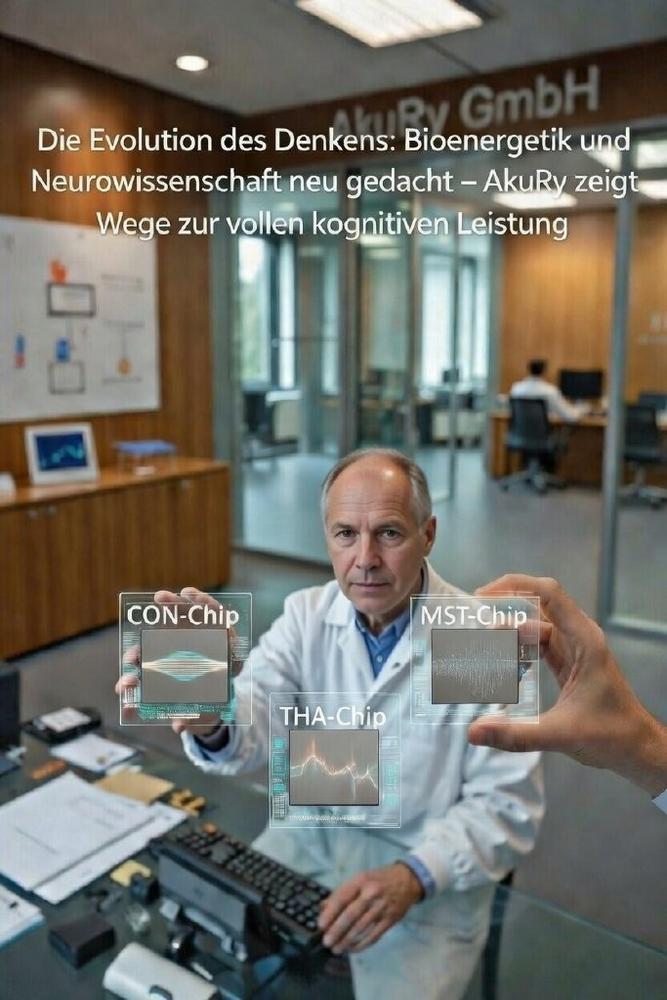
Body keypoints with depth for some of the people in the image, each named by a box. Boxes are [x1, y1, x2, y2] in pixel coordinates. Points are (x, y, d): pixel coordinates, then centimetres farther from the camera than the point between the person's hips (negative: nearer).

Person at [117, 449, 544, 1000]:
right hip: (311, 838, 3)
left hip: (433, 868, -3)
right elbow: (253, 729, -20)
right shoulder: (307, 614, -7)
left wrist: (414, 875, -30)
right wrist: (212, 719, -43)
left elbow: (507, 804, -15)